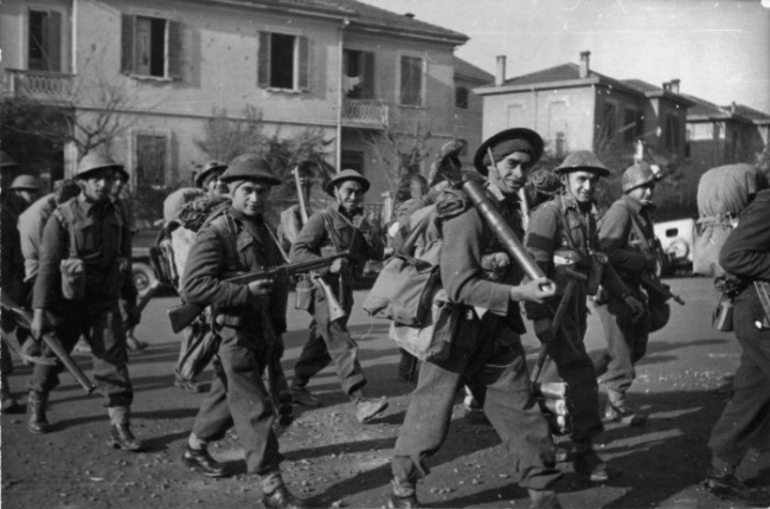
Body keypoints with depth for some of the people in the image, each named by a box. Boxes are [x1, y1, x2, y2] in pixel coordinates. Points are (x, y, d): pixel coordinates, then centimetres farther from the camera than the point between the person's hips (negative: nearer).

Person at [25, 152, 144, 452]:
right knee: (51, 359, 15)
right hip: (66, 303, -2)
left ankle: (120, 427, -3)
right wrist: (39, 311, -16)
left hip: (105, 303, 3)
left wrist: (131, 302, 17)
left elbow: (124, 263, 13)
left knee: (114, 361, -7)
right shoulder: (62, 218, -10)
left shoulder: (117, 217, 4)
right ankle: (36, 406, 42)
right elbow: (47, 266, -12)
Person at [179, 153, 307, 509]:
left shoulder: (264, 230, 12)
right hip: (232, 335, -8)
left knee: (228, 396, 22)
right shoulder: (215, 234, -15)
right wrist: (246, 292, -28)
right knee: (255, 409, -5)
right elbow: (192, 287, -24)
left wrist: (278, 327, 17)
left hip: (262, 333, 8)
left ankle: (195, 448, 42)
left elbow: (277, 278, 22)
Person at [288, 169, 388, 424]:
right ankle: (360, 402, -21)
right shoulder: (322, 219, -7)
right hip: (324, 289, -8)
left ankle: (297, 386, 32)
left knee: (321, 345, 16)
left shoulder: (360, 223, 16)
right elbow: (297, 251, -16)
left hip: (345, 290, 8)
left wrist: (367, 230, -11)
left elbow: (378, 254, 5)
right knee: (342, 346, -15)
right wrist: (328, 265, -27)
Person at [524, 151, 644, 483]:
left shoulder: (588, 216, 13)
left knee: (566, 373, 13)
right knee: (582, 377, -11)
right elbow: (534, 266, -19)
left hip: (576, 307, 8)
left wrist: (625, 295, 16)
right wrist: (539, 316, -25)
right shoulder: (549, 213, -13)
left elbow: (599, 263, 23)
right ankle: (585, 455, -5)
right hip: (552, 309, -8)